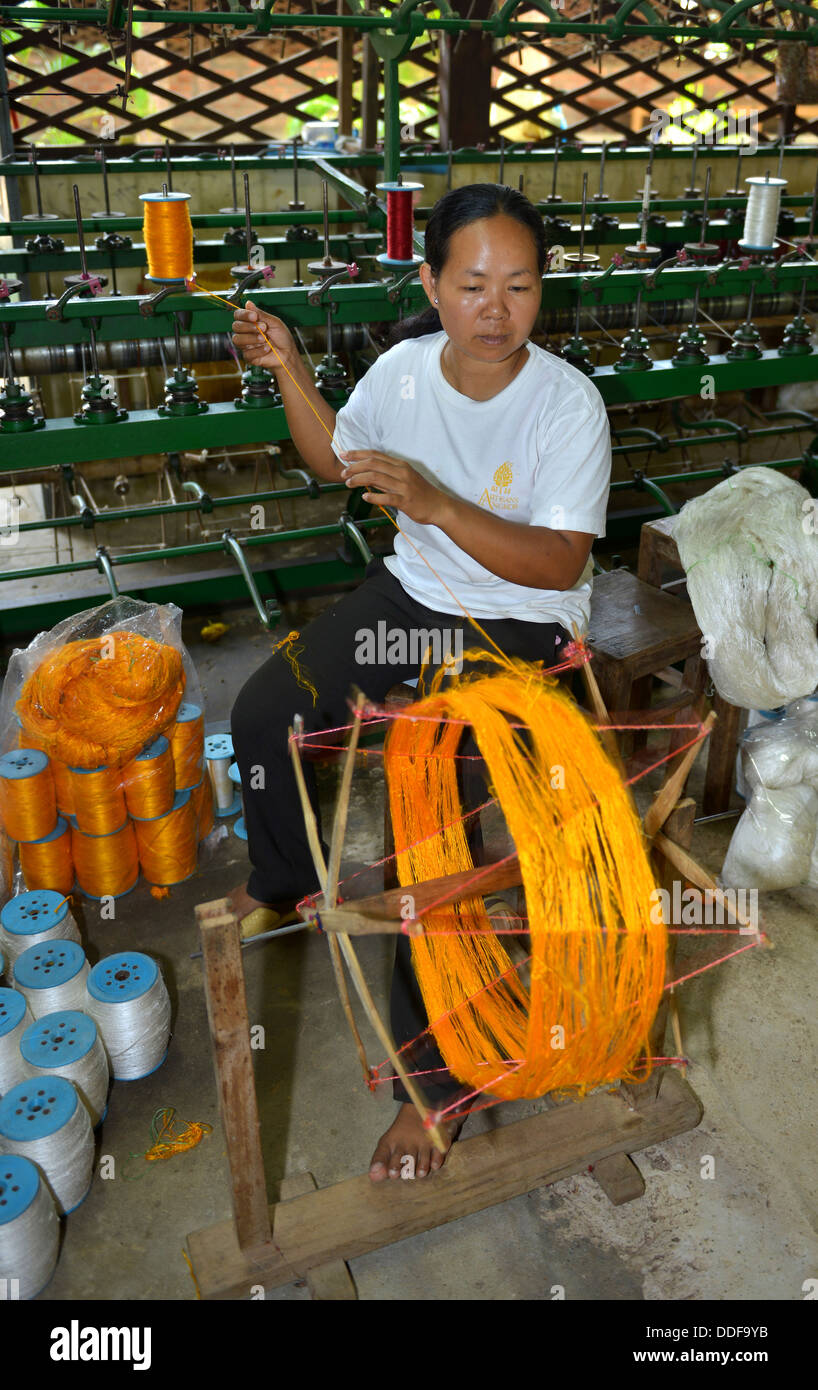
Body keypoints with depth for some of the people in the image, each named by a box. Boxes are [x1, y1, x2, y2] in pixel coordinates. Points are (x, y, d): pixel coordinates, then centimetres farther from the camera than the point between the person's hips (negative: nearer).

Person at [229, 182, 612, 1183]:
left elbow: (559, 564, -23)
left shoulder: (566, 402, -18)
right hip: (414, 587, 6)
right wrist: (287, 369, 0)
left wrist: (432, 501, -33)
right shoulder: (404, 367, -4)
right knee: (262, 711, -1)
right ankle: (285, 883, 29)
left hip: (517, 624, -6)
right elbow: (332, 458, 15)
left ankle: (432, 1081, -4)